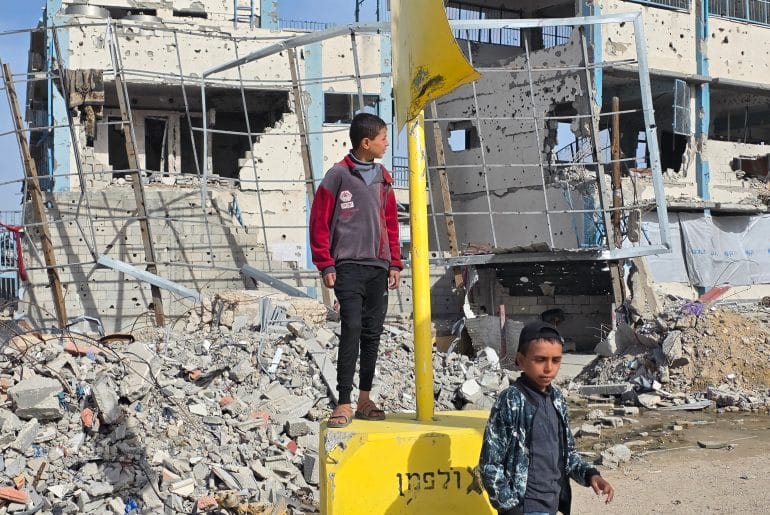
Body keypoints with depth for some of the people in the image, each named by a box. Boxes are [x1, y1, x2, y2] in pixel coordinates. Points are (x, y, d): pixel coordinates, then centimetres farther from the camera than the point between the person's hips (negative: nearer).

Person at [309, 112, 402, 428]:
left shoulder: (383, 178, 12)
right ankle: (344, 404, -11)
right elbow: (319, 222, -5)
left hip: (378, 268, 6)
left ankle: (365, 399, 19)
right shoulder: (338, 176, -5)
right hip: (348, 266, -6)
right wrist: (325, 266, -8)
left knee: (372, 333, 8)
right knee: (352, 329, -14)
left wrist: (395, 263, 12)